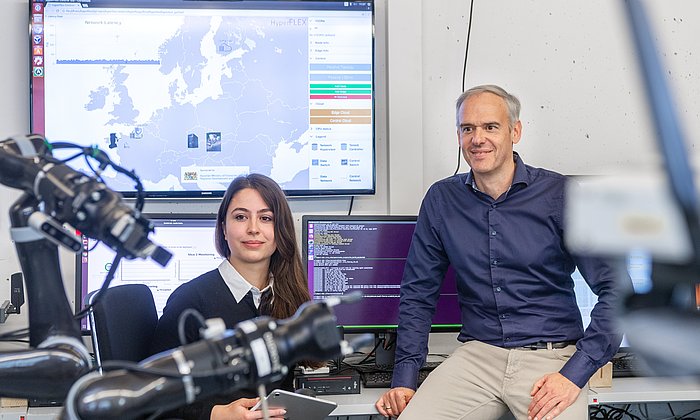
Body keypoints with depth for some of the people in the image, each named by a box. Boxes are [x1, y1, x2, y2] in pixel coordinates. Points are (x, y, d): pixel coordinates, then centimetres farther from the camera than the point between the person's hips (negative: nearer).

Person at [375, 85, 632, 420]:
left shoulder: (559, 195, -4)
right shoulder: (441, 200, 7)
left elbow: (617, 289, -7)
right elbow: (417, 295, 12)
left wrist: (574, 375, -16)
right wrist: (404, 380, 1)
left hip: (551, 356, -2)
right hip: (477, 353, 2)